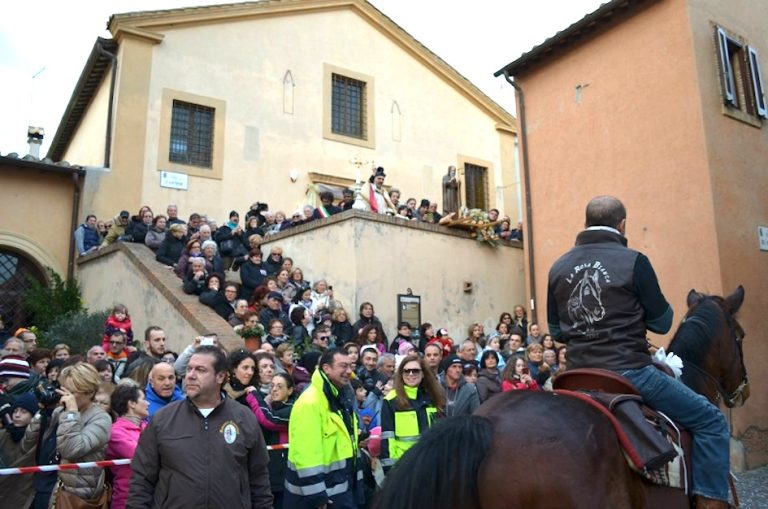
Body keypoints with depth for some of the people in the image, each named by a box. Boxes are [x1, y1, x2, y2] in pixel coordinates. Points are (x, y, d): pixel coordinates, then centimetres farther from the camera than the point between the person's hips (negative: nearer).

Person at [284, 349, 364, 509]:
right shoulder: (310, 402, -21)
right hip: (320, 490, -9)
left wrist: (355, 482, 17)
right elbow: (306, 454, -25)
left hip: (342, 486, 9)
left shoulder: (342, 397, 9)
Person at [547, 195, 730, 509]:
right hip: (628, 372, -5)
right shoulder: (633, 261, -10)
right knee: (711, 421, 10)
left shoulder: (558, 268, 4)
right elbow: (661, 322, -1)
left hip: (579, 376, 6)